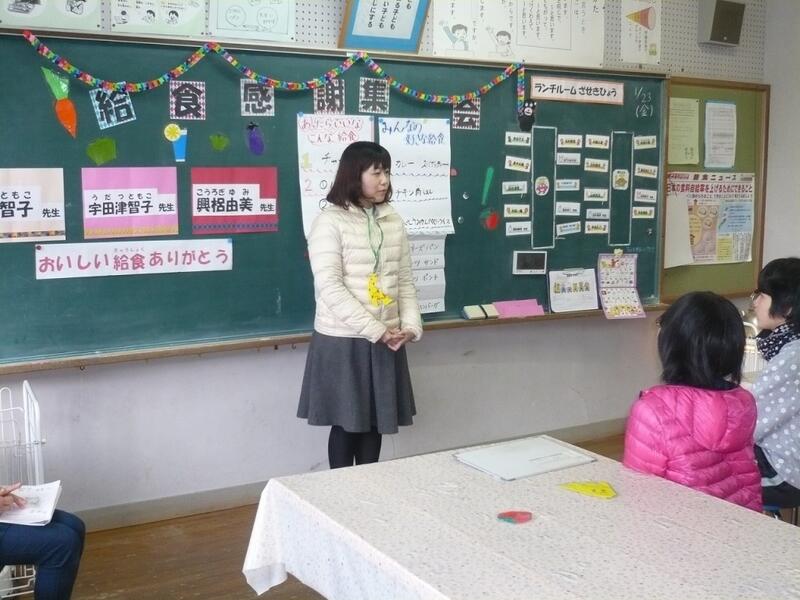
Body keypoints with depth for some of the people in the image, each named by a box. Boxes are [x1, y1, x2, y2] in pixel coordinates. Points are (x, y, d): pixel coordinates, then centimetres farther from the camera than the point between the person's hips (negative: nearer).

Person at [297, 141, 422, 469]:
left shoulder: (393, 221, 8)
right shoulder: (330, 221, -11)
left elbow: (405, 281, 10)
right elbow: (329, 287, -18)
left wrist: (410, 325, -6)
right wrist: (375, 330, -20)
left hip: (387, 341, 5)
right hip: (342, 341, -5)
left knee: (375, 421, 12)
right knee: (347, 423, 5)